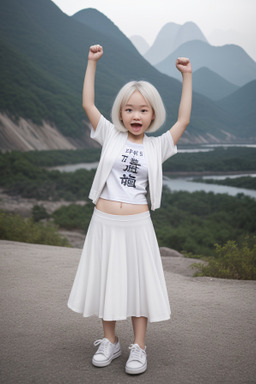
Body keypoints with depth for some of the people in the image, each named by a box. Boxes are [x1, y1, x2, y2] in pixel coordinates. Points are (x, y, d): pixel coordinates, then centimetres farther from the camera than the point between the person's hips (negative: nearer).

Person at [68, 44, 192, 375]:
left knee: (139, 282, 5)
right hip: (104, 223, 1)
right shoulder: (110, 136, 4)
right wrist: (92, 62, -2)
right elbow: (88, 104, 0)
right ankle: (110, 341, 28)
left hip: (137, 224, -1)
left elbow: (183, 120, 1)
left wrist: (187, 76, 0)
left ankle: (138, 347, 19)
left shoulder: (157, 146, 4)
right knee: (106, 281, 10)